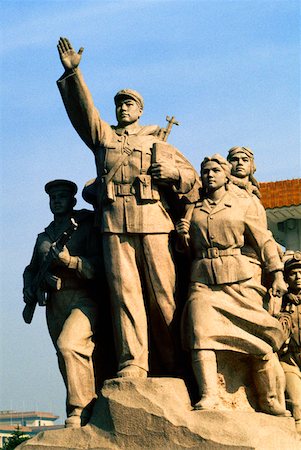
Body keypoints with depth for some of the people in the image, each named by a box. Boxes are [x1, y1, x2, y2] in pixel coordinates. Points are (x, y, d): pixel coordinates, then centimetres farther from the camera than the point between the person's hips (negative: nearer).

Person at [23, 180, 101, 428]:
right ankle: (92, 414, 12)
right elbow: (32, 269, 30)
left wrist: (70, 260, -25)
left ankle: (80, 410, -20)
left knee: (69, 345, -27)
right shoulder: (44, 236, 20)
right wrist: (29, 288, 9)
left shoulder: (86, 226, 1)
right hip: (55, 303, 7)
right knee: (72, 360, 5)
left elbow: (98, 265, -10)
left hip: (83, 299, -6)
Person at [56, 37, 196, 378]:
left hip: (153, 222, -1)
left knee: (162, 292, -4)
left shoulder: (156, 142, 21)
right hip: (115, 224, 1)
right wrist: (72, 73, -4)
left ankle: (175, 362, 1)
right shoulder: (102, 136, 23)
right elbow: (83, 109, 8)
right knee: (124, 291, -8)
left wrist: (172, 172, -4)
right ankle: (132, 362, -11)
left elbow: (190, 175, 18)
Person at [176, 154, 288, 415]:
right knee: (201, 333, -23)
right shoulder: (193, 208, 16)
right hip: (203, 280, 1)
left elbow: (263, 240, 9)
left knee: (262, 340, -5)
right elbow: (186, 249, 20)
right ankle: (208, 397, -30)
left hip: (239, 279, -1)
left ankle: (270, 402, 6)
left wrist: (277, 274, -1)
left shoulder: (244, 204, 12)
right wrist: (182, 235, -3)